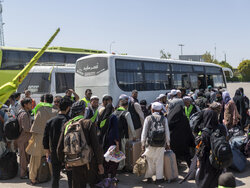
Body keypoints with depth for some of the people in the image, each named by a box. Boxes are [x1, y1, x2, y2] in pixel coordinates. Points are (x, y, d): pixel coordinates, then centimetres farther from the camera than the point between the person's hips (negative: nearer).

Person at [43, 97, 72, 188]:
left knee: (55, 176, 12)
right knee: (70, 176, 10)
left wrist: (47, 151, 16)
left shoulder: (50, 121, -1)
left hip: (54, 153, 3)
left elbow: (45, 138, 4)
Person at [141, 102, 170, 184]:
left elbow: (144, 131, -1)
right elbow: (167, 132, 4)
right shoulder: (164, 119, 0)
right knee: (159, 161, 10)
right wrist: (168, 143, 15)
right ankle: (159, 178, 16)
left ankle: (149, 177, 20)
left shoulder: (148, 118, -2)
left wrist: (143, 143, 7)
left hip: (150, 143, 0)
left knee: (150, 161, 12)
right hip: (161, 144, 0)